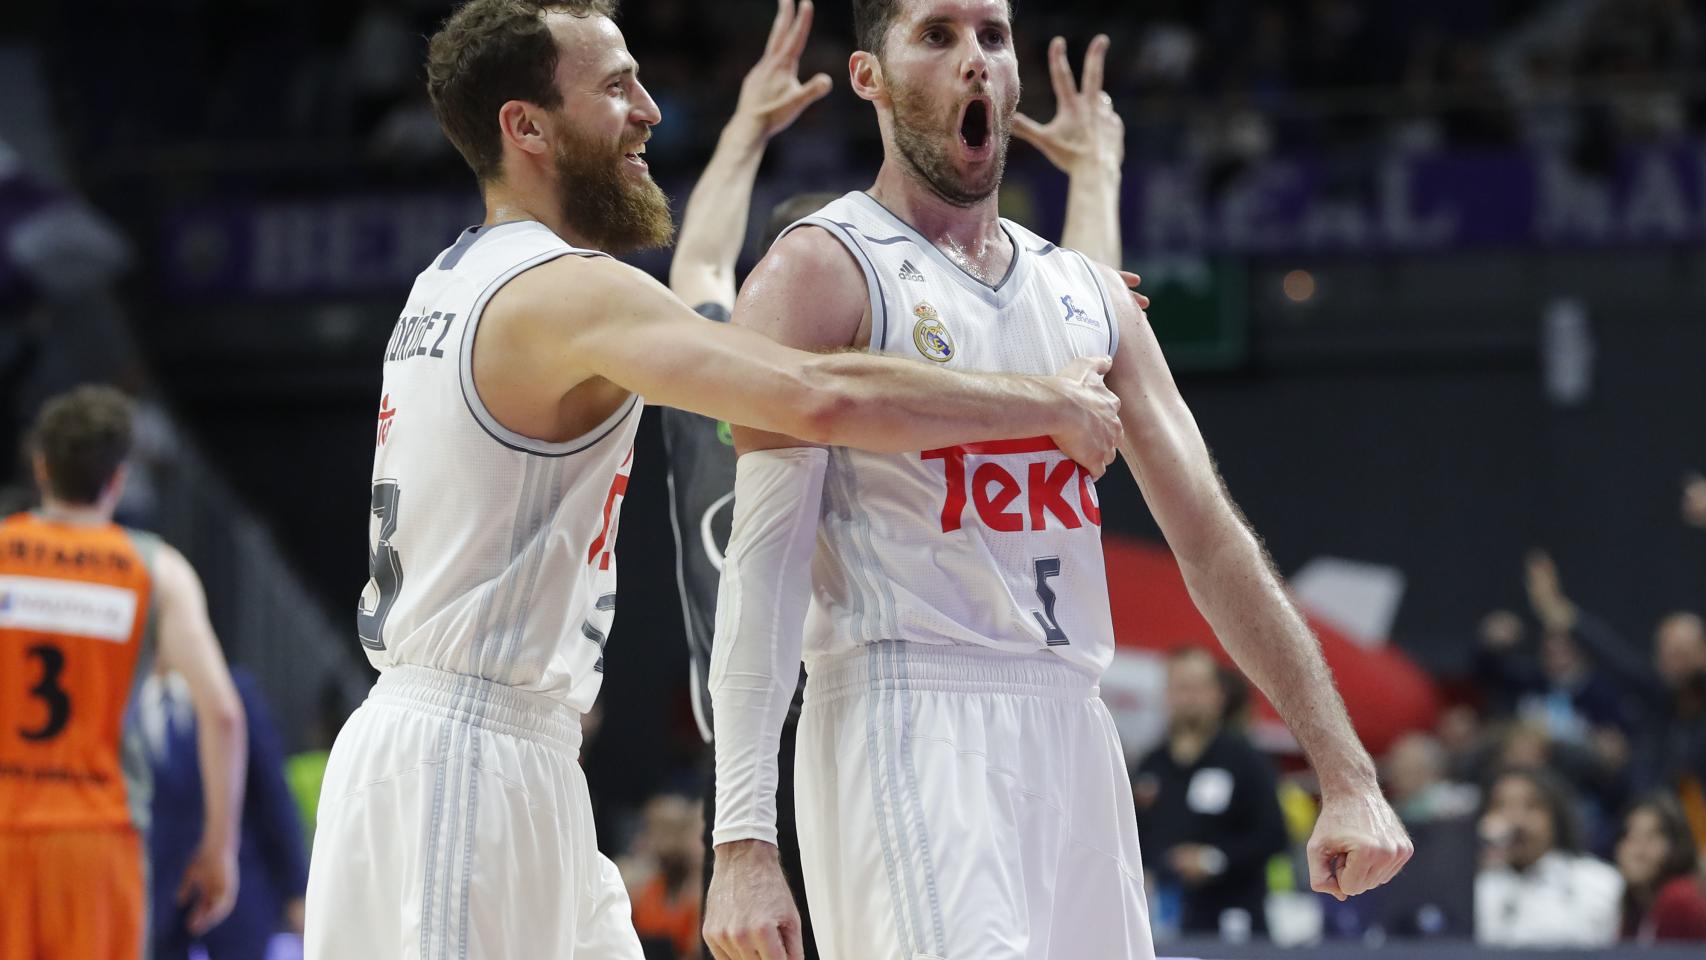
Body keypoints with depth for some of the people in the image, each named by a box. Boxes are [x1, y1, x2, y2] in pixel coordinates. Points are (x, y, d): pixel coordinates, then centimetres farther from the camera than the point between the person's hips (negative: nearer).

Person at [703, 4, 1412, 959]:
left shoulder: (1089, 296, 18)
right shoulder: (821, 273, -1)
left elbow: (1214, 541, 15)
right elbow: (765, 558, -9)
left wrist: (1347, 775, 7)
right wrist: (745, 843, -18)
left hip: (1071, 736, 7)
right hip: (907, 727, -7)